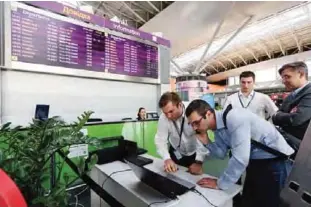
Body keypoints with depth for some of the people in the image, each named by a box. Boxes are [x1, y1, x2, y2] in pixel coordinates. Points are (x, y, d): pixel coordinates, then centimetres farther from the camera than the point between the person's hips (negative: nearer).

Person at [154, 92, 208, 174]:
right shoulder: (163, 118, -19)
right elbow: (160, 140, -19)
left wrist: (199, 162, -44)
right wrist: (167, 159, -35)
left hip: (194, 154, -2)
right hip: (176, 154, 2)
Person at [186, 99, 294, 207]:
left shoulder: (235, 118, -31)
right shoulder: (217, 126, -5)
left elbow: (240, 159, -33)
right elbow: (222, 153, 4)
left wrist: (220, 183, -21)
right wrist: (206, 142, -15)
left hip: (274, 162, -7)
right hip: (255, 161, 8)